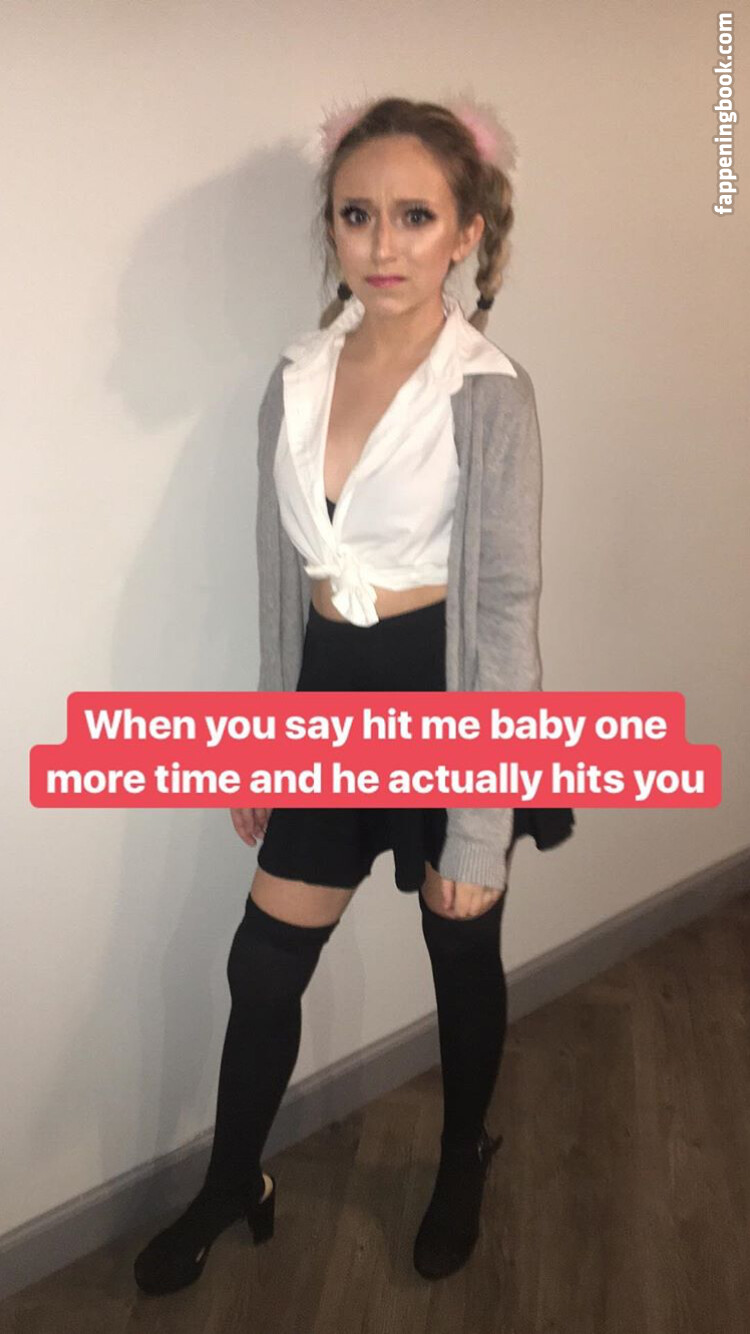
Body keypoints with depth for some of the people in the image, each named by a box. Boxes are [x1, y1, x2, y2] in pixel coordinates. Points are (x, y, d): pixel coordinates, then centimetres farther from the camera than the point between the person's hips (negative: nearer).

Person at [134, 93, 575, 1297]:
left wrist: (479, 833, -14)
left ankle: (464, 1161, 47)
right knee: (262, 965, 12)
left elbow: (505, 617, -14)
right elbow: (283, 583, 8)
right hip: (332, 701, 5)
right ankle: (231, 1187, 39)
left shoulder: (489, 395, -14)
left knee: (463, 959, 17)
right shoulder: (296, 381, 1)